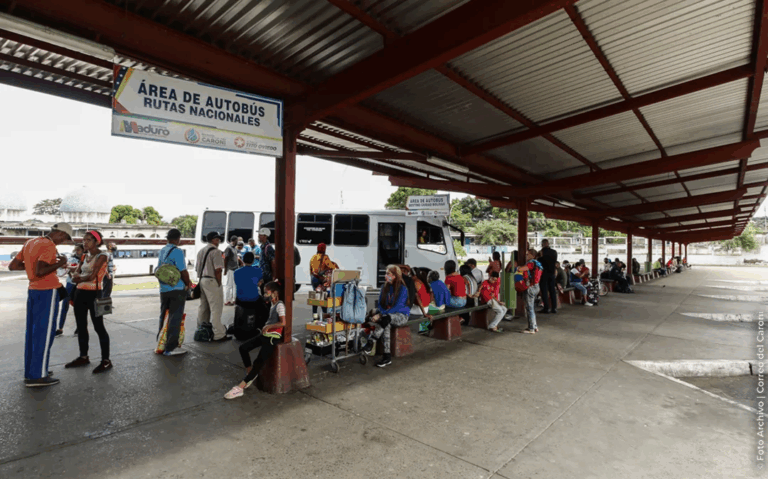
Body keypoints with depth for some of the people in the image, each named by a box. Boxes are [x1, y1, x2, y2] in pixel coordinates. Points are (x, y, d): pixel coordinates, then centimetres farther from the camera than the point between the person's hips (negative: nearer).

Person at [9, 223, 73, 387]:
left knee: (32, 331, 13)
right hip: (47, 292, -9)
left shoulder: (30, 243, 11)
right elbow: (40, 271, -25)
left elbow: (12, 266, 13)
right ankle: (38, 375, 1)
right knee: (45, 332, -3)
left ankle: (30, 372, 20)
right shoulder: (49, 246, -16)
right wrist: (59, 263, -13)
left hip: (32, 291, 9)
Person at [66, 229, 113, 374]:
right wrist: (77, 276, -15)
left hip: (94, 294, -8)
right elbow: (75, 275, 6)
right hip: (80, 293, 8)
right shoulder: (85, 256, 13)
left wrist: (80, 278, -2)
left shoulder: (102, 256, -10)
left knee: (98, 326, -5)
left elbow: (92, 276, -18)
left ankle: (106, 361, 0)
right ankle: (83, 357, 26)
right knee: (81, 326, 14)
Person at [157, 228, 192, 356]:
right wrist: (188, 284, -2)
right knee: (175, 319, 0)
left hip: (163, 289, 8)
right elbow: (183, 271, -18)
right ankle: (170, 348, 4)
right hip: (177, 289, -7)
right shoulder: (177, 251, -15)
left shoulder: (162, 251, 9)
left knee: (164, 317, 17)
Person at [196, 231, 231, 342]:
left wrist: (201, 280, 17)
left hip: (202, 280, 9)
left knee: (203, 307, 18)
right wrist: (219, 283, -10)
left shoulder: (201, 251, 15)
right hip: (211, 281, -9)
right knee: (216, 308, -8)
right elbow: (217, 270, -17)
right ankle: (218, 335, -7)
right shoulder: (215, 251, -13)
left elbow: (199, 268, 16)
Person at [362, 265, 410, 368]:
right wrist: (379, 311, -12)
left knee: (385, 318, -37)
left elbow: (398, 306, -19)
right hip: (387, 314, 5)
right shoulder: (385, 287, 8)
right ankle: (387, 356, -29)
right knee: (386, 325, -31)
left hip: (401, 315, -5)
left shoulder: (402, 289, -11)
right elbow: (380, 303, 12)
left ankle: (371, 342, -29)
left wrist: (381, 315, -26)